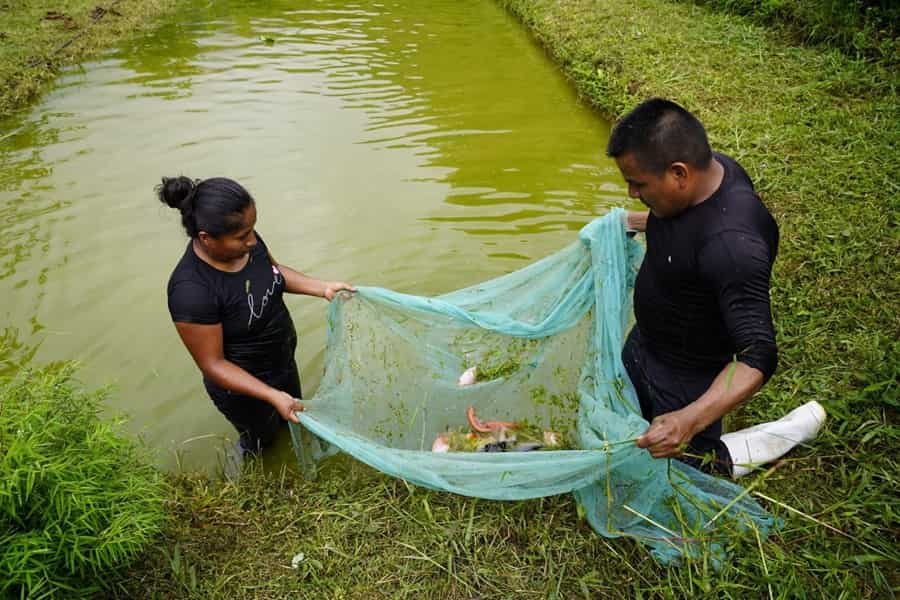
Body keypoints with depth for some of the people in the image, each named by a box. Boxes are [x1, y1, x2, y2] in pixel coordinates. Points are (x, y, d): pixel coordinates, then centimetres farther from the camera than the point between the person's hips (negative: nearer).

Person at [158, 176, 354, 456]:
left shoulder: (243, 241, -19)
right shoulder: (191, 291, -38)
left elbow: (275, 270, 3)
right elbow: (213, 364, -28)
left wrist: (323, 287, -7)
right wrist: (273, 396, -31)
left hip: (283, 359, 6)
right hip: (243, 385, -6)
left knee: (293, 418, 33)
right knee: (261, 440, 26)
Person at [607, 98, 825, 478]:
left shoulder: (732, 244, -39)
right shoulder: (709, 169, -13)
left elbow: (758, 356, -39)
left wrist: (689, 420, -48)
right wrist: (632, 223, 12)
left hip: (688, 377, -8)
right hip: (643, 344, 9)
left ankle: (787, 433, 20)